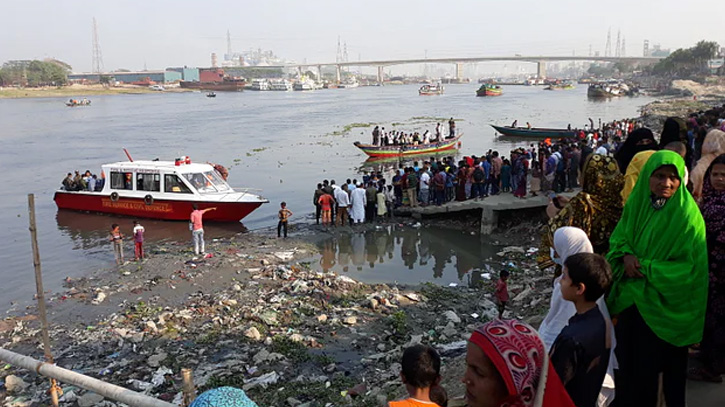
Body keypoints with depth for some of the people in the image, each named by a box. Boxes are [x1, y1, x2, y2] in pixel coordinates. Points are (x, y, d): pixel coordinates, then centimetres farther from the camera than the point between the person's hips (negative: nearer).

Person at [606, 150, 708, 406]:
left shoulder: (687, 215, -16)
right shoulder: (636, 203, -2)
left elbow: (689, 267, -16)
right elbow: (619, 236, 7)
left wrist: (645, 267, -20)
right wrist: (626, 256, -14)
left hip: (663, 306, -4)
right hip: (631, 298, 5)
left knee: (659, 364, 10)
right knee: (628, 358, 17)